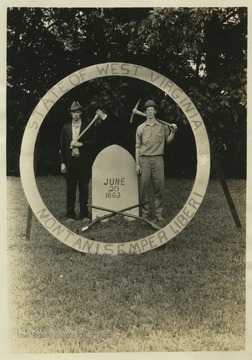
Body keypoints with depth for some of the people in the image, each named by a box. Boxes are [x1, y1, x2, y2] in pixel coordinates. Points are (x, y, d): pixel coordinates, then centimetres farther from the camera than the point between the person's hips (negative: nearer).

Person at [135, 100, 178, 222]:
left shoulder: (163, 126, 10)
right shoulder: (141, 128, 9)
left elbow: (168, 141, 18)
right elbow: (137, 146, 9)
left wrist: (173, 132, -1)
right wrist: (137, 164, 3)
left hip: (158, 159, 0)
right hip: (144, 159, 0)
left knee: (159, 187, -1)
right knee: (143, 188, 0)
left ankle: (158, 213, 9)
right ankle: (144, 213, 11)